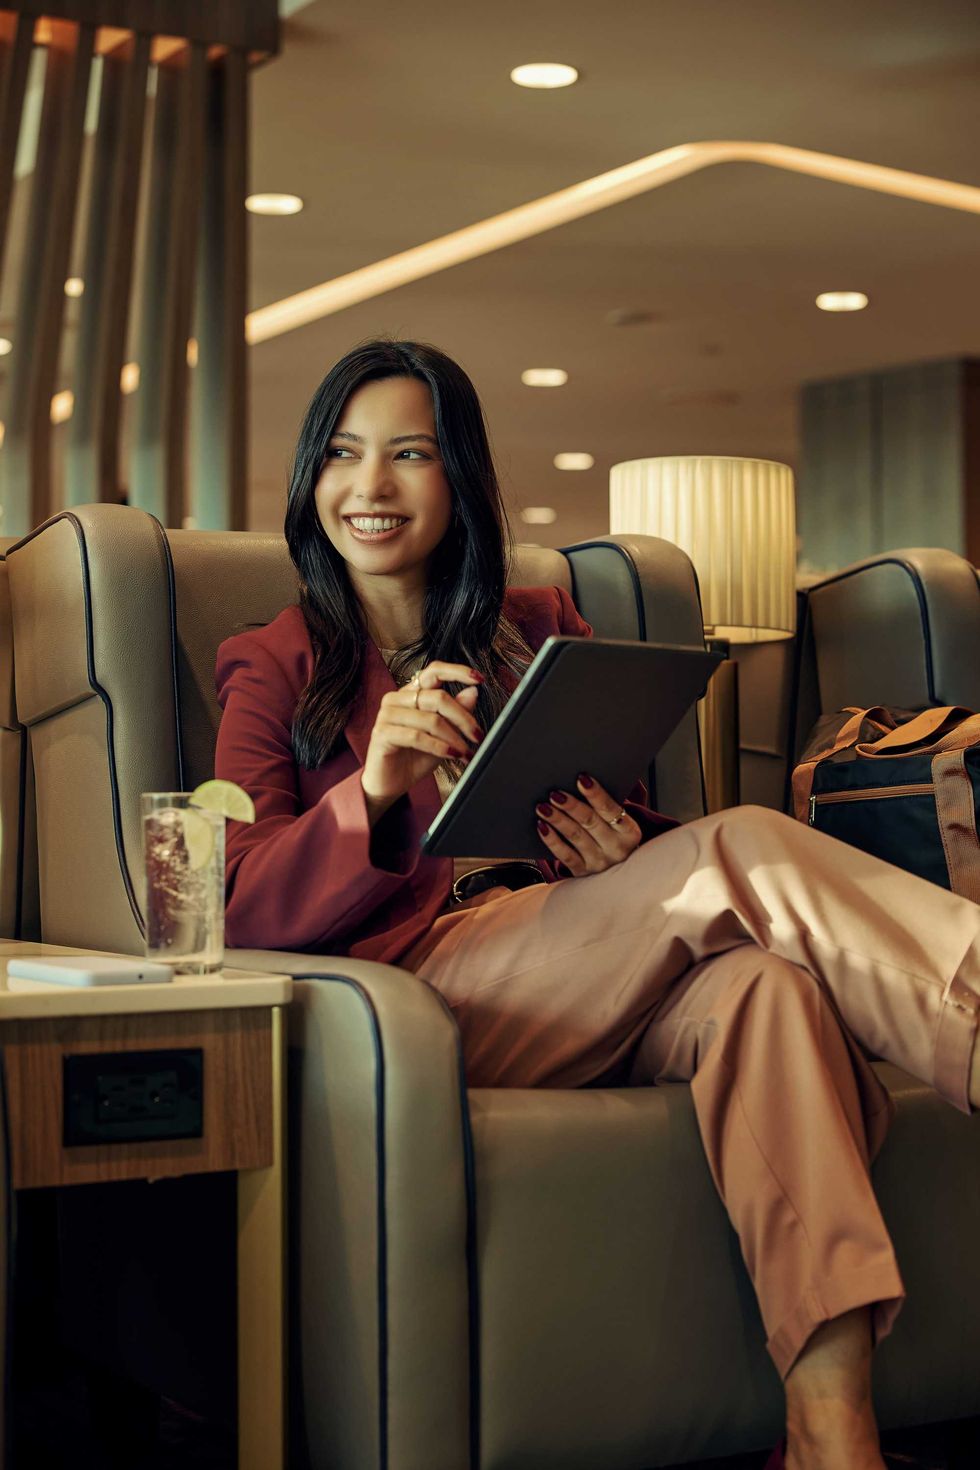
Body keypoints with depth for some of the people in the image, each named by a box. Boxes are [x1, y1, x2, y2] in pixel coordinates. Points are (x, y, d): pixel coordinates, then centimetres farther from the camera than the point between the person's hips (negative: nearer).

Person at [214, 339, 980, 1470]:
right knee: (742, 848, -26)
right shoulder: (275, 669, 12)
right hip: (423, 981, -3)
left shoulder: (540, 631, 23)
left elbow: (624, 820, 19)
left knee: (762, 983, -33)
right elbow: (244, 911, -2)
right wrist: (372, 790, -22)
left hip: (605, 990, 3)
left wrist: (628, 852, -7)